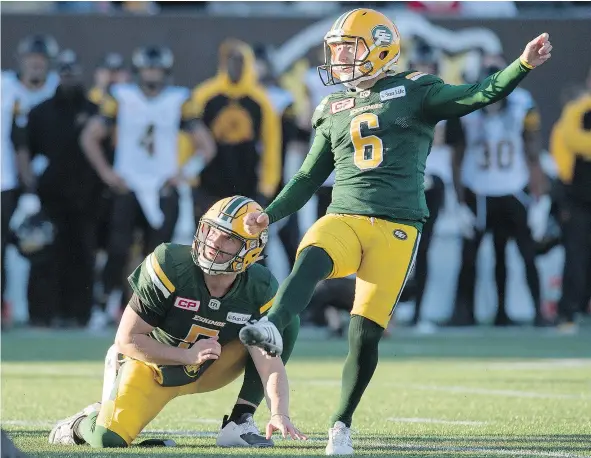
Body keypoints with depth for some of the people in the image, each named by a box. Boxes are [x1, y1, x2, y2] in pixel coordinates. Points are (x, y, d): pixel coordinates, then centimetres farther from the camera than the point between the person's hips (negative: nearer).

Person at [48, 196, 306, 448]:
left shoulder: (259, 291, -19)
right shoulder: (171, 267, -28)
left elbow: (270, 362, -24)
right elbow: (127, 340, -22)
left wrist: (280, 414, -42)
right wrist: (187, 356, -30)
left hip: (206, 372, 3)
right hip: (153, 364, -3)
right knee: (109, 440, -27)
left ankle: (240, 422, -15)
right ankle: (81, 424, 13)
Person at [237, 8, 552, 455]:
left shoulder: (414, 91, 6)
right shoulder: (334, 109, 18)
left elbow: (479, 96, -4)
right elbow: (309, 177, 25)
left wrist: (524, 64, -18)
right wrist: (270, 215, 15)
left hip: (396, 228, -3)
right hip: (344, 218, 3)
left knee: (365, 334, -9)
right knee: (311, 258, -33)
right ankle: (272, 327, -58)